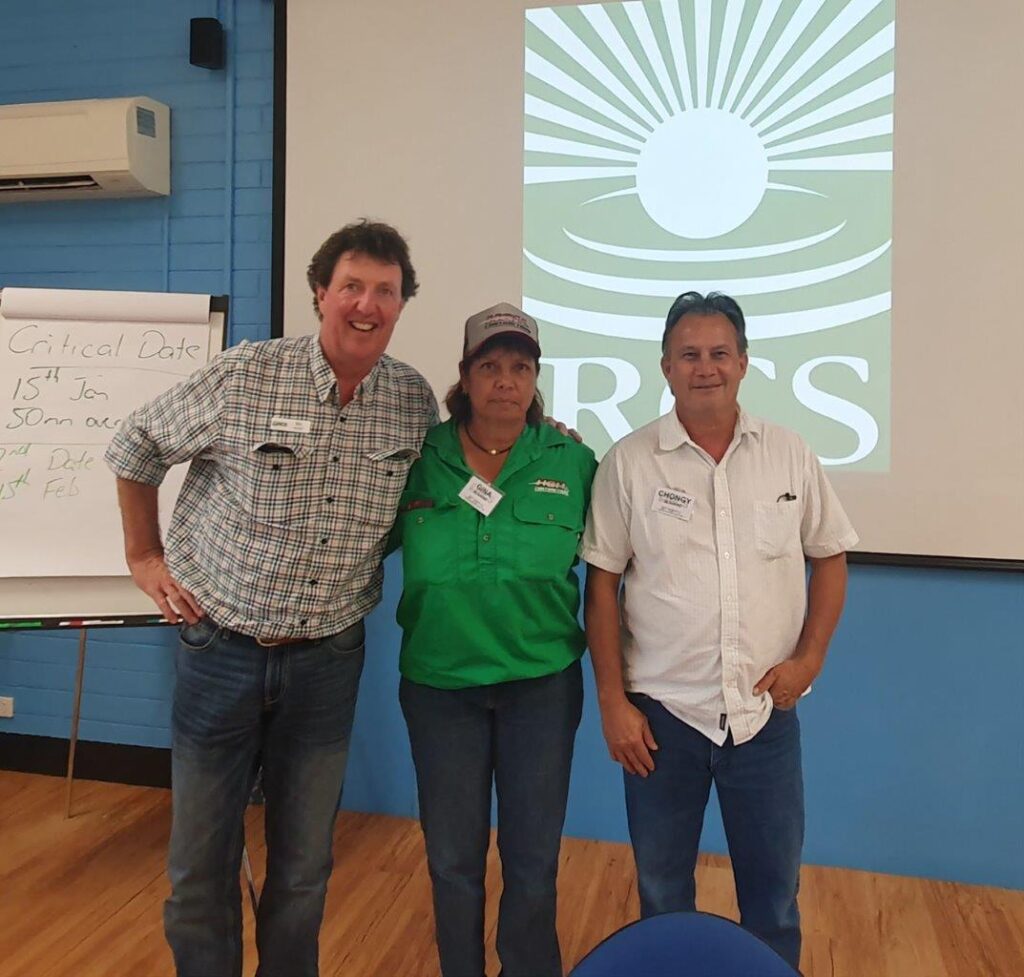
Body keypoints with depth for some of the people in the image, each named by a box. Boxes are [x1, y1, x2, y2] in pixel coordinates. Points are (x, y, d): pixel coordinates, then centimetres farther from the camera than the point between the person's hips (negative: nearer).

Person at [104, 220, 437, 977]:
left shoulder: (415, 400, -4)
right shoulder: (244, 376, -12)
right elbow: (137, 449, 3)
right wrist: (144, 556, 4)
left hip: (328, 659, 2)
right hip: (222, 647, -1)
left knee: (304, 866, 16)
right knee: (201, 862, 13)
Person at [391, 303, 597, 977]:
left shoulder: (573, 462, -6)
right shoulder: (419, 457, -4)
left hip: (542, 684, 0)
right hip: (439, 684, 1)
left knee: (533, 860, 13)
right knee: (453, 859, 15)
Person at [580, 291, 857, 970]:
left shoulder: (791, 455, 1)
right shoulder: (629, 462, -5)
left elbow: (830, 558, 9)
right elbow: (602, 584, -4)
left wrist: (808, 659, -2)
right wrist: (613, 701, -6)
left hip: (767, 711, 2)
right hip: (661, 711, -1)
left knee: (774, 891, 17)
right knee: (662, 890, 16)